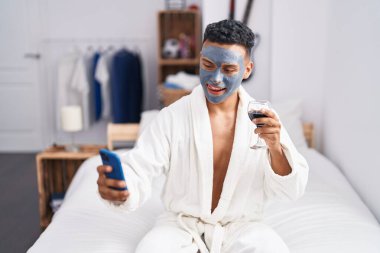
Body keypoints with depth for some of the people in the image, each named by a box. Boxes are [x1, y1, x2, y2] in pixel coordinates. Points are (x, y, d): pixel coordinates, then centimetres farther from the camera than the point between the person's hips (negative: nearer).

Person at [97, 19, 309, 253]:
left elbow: (291, 191, -5)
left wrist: (275, 148, -25)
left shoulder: (264, 119, -4)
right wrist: (117, 188, -40)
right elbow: (138, 170, -17)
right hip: (182, 224, -1)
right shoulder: (172, 116, -9)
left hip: (241, 226, 2)